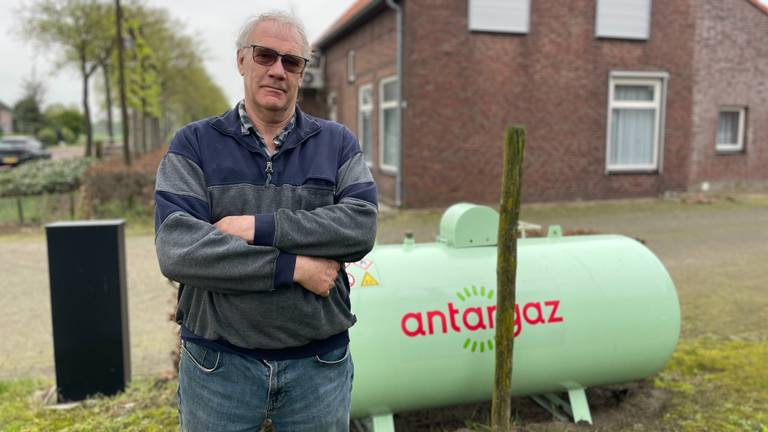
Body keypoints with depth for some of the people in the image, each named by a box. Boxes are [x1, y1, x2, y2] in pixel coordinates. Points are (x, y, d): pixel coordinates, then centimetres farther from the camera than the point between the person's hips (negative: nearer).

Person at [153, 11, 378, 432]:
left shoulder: (337, 143, 3)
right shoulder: (194, 144, -1)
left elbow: (361, 226, -13)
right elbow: (176, 250, -15)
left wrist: (260, 227, -19)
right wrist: (294, 266, -18)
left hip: (319, 365, 1)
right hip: (219, 364, 0)